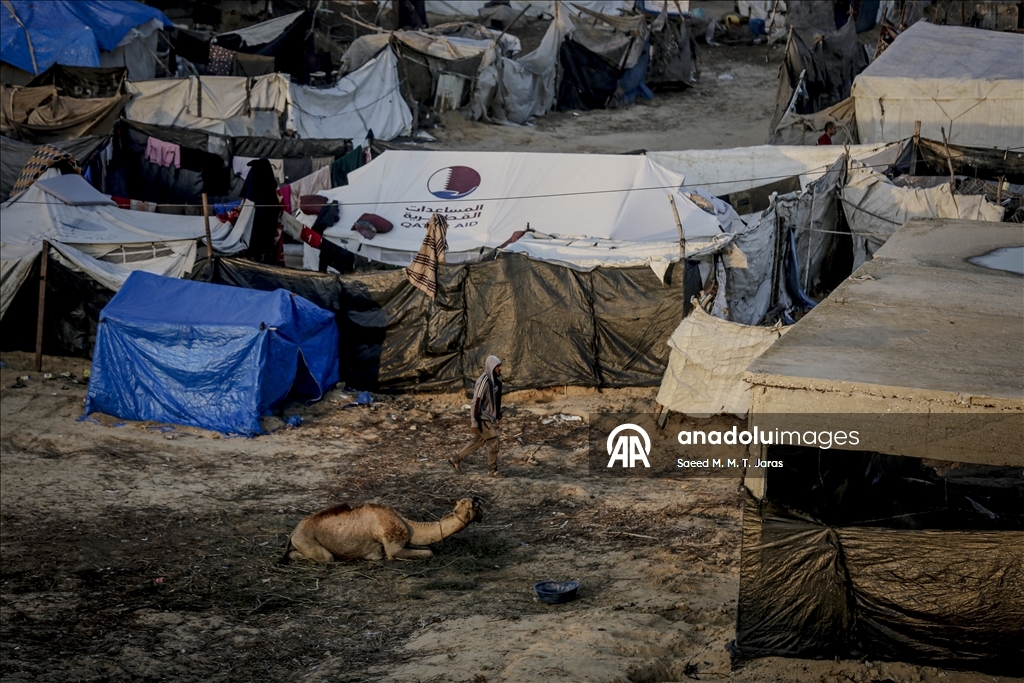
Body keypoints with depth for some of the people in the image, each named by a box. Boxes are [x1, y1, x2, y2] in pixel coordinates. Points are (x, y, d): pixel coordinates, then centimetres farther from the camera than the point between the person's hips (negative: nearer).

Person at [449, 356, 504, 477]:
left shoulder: (494, 380, 4)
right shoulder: (483, 382, -24)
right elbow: (476, 402, -22)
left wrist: (497, 415, 20)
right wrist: (474, 423, -21)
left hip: (488, 417, 9)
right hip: (482, 418, -9)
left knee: (478, 441, 18)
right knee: (493, 442, -3)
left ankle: (455, 460, 28)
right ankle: (493, 470, 12)